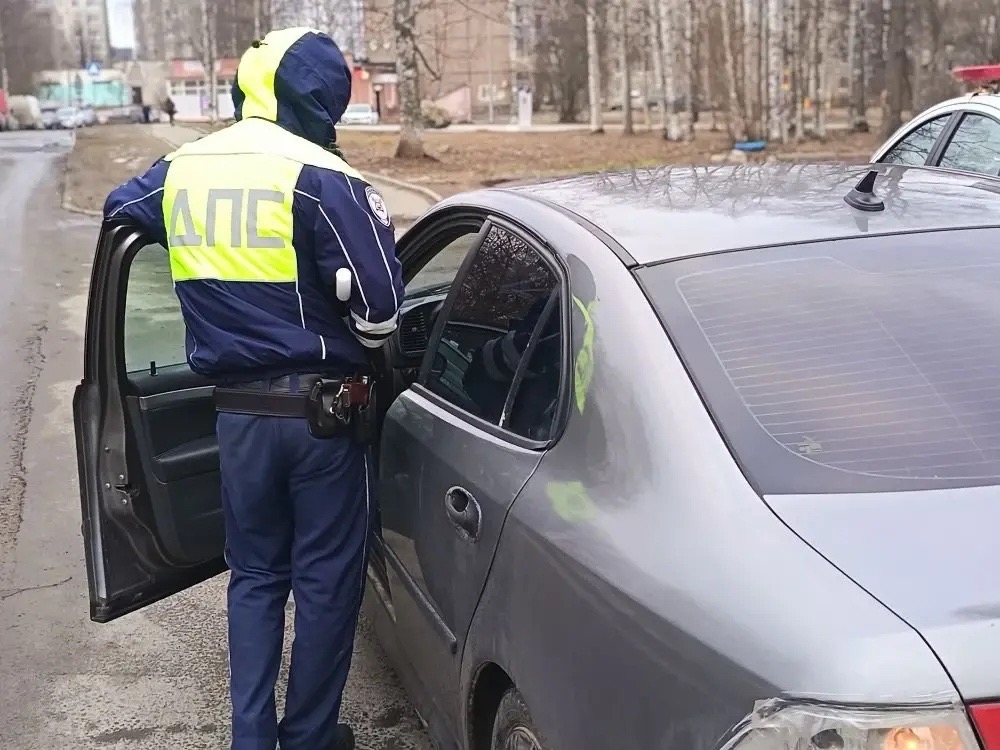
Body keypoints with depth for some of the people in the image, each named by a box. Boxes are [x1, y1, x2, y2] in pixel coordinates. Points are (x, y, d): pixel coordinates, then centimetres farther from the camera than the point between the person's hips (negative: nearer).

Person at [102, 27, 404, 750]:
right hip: (321, 409, -5)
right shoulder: (320, 176, -16)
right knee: (327, 581, 10)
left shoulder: (182, 168, 5)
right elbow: (380, 305, -18)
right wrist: (354, 349, 5)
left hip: (238, 411, 5)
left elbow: (121, 207, 27)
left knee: (255, 574, 19)